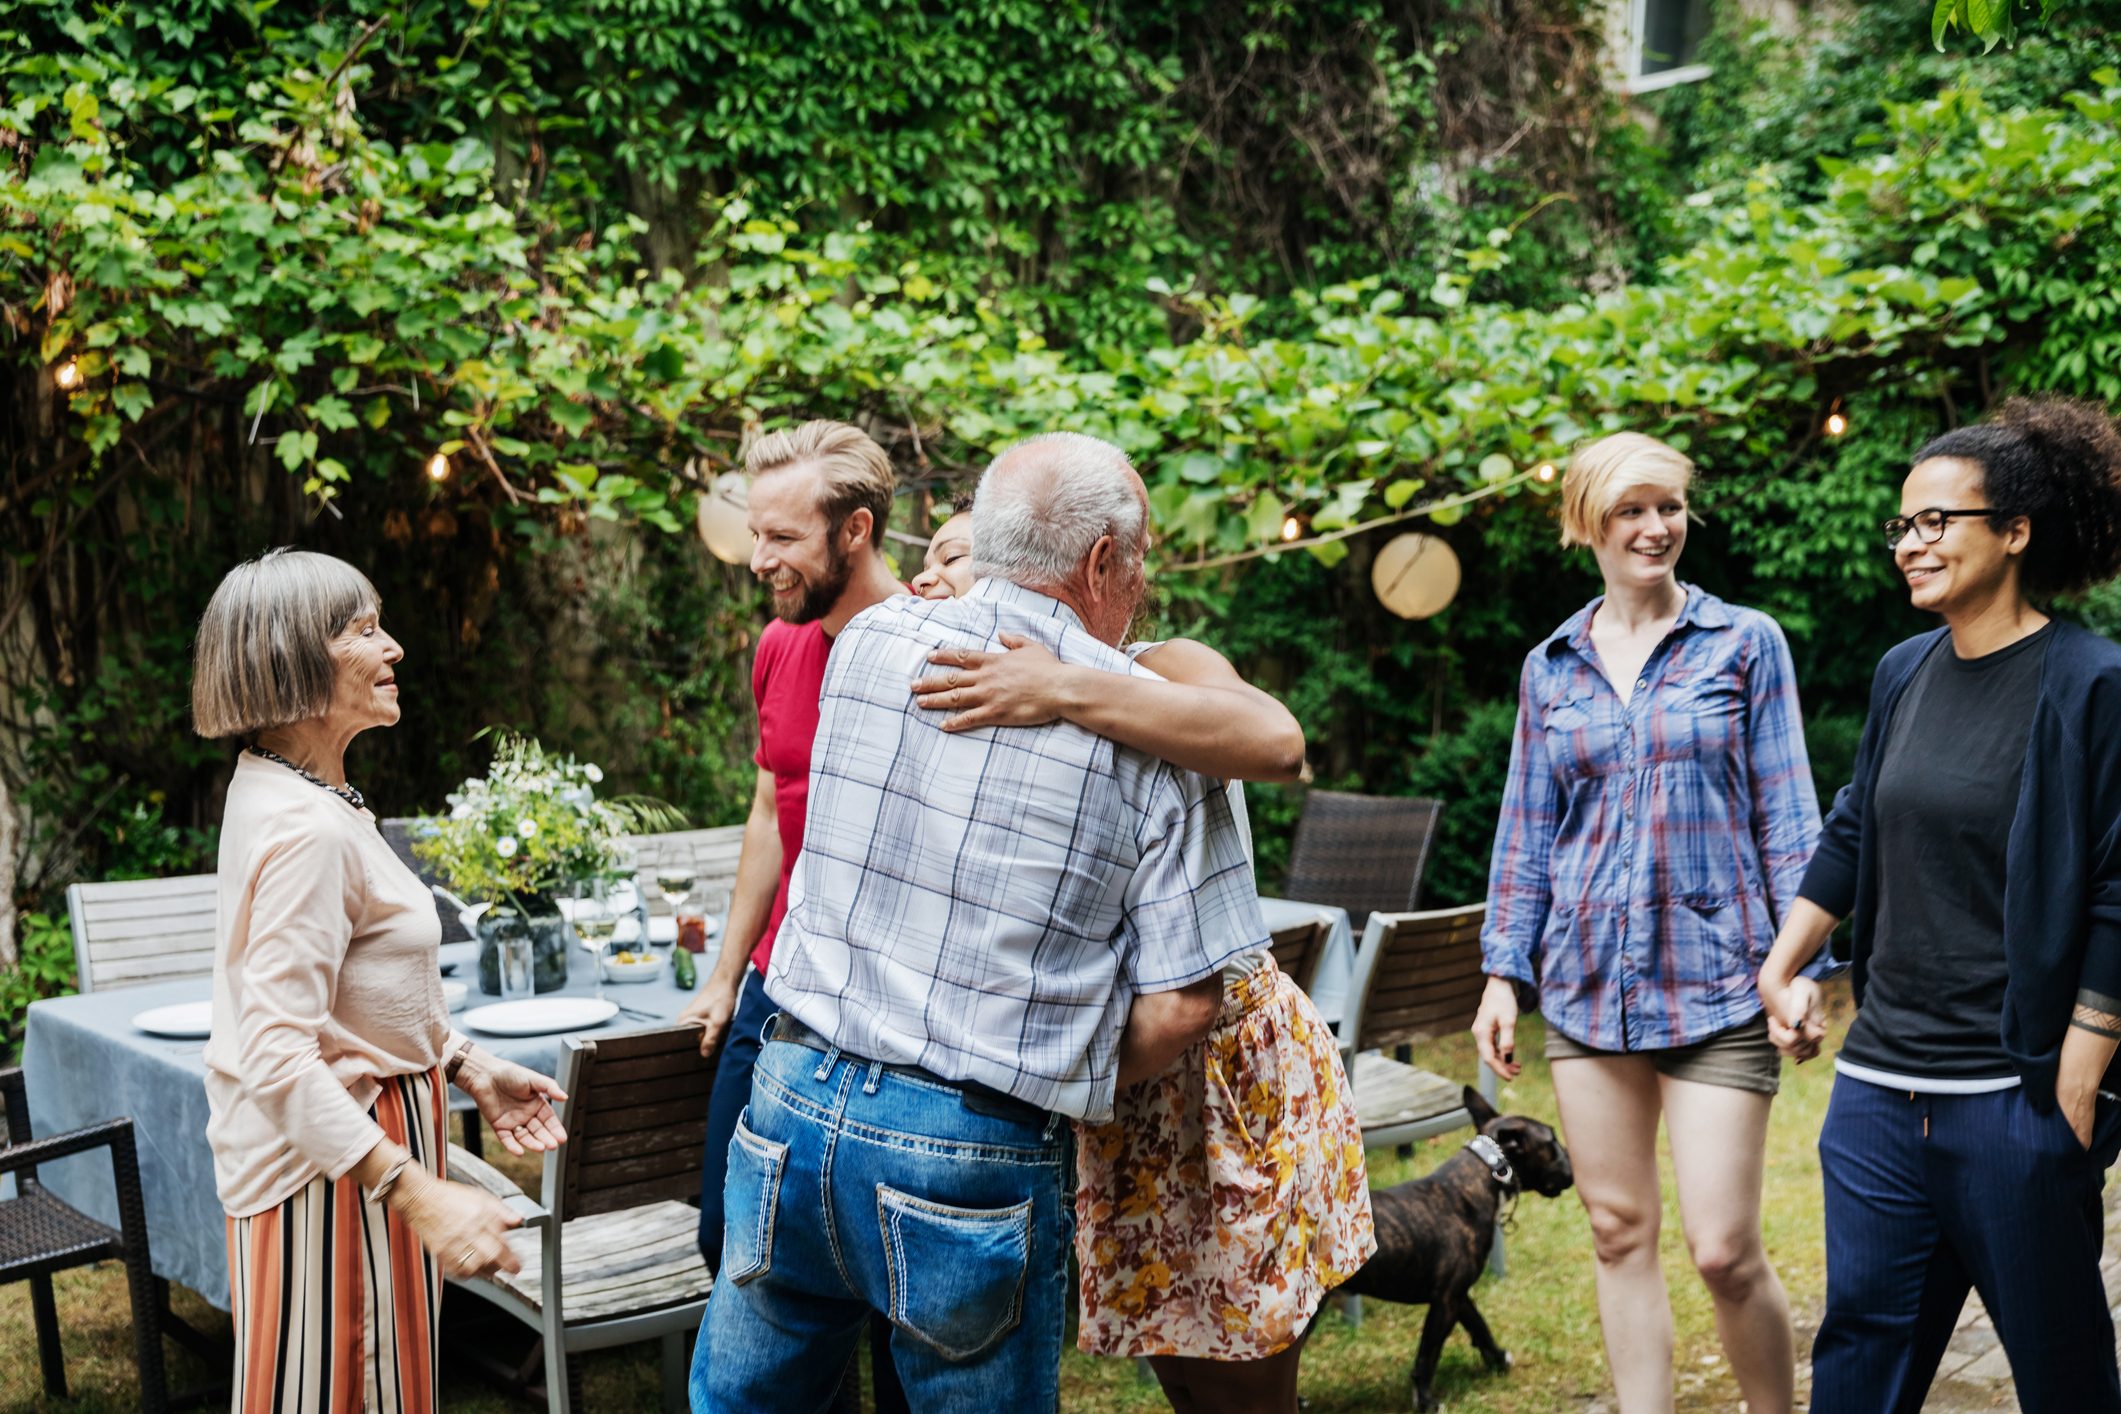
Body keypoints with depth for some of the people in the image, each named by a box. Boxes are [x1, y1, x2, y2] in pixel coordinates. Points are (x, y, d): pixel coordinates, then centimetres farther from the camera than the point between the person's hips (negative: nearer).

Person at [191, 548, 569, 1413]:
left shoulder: (281, 789, 8)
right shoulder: (308, 831, -25)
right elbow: (279, 1055, -30)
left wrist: (467, 1066, 17)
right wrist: (418, 1196, -34)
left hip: (348, 1133, 10)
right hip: (332, 1167, -10)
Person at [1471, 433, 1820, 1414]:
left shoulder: (1745, 643, 0)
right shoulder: (1550, 667, 9)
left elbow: (1785, 813, 1)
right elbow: (1526, 828, 12)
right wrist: (1503, 972, 7)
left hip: (1714, 976, -3)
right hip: (1587, 980, 3)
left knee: (1723, 1249, -5)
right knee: (1618, 1234, 10)